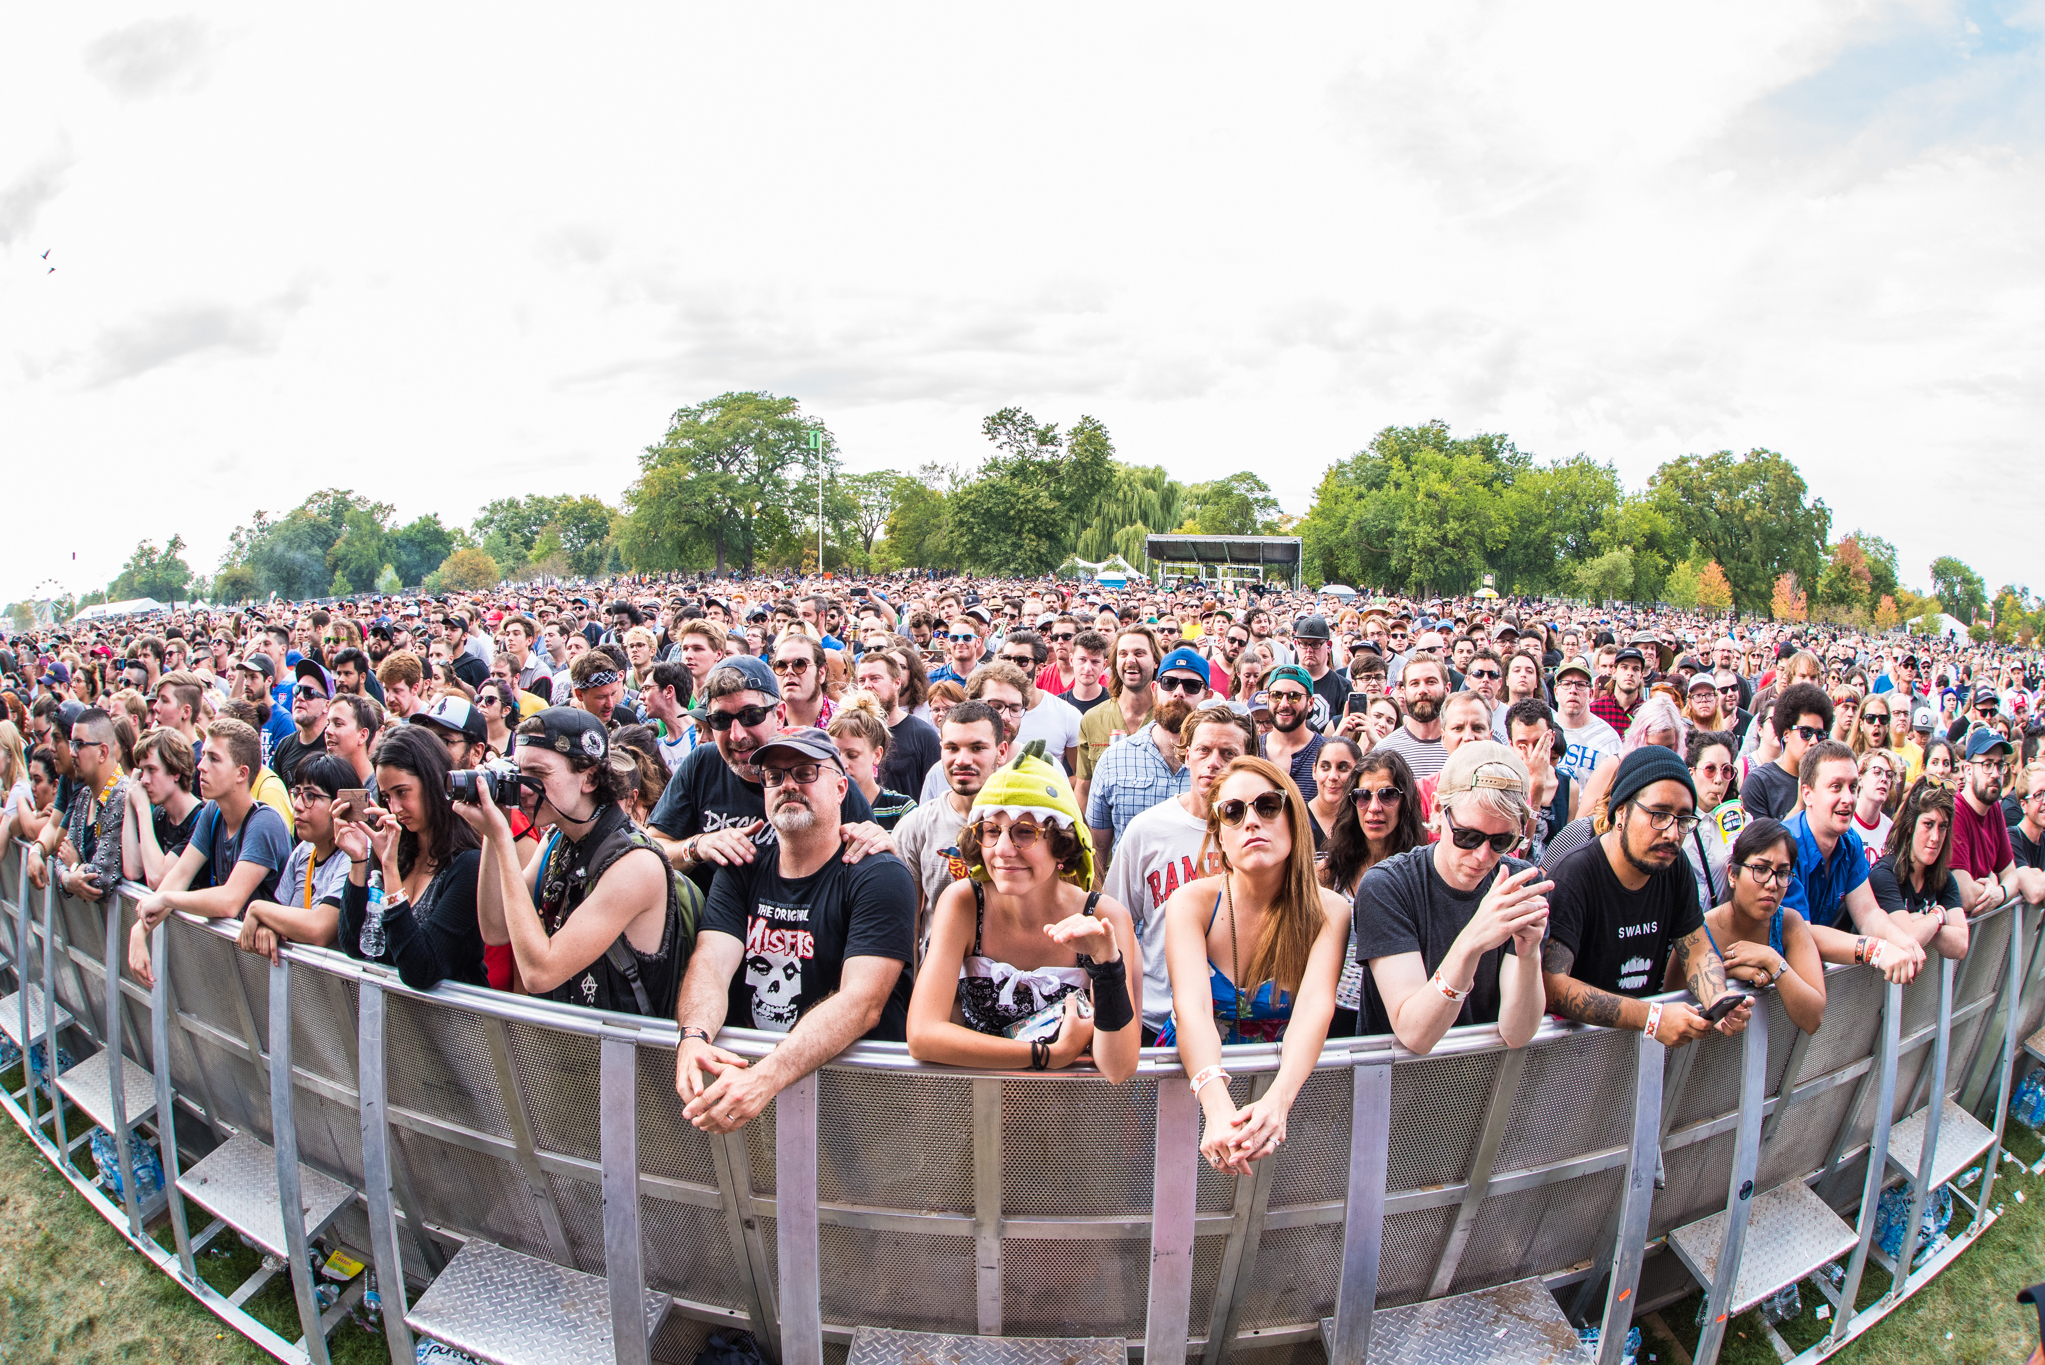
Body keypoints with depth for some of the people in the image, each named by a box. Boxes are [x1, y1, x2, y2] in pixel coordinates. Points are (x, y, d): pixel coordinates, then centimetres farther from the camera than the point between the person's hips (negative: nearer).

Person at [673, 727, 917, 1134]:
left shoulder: (880, 876, -7)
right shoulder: (741, 872, 11)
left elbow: (862, 1001, -19)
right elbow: (711, 963, -3)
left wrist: (766, 1078, -33)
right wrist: (693, 1038, -26)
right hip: (743, 1061, 5)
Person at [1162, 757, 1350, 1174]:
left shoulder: (1328, 911, -5)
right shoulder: (1192, 902, -8)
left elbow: (1315, 1006, -21)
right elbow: (1192, 1007, -23)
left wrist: (1277, 1101, -39)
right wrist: (1217, 1105, -41)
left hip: (1279, 1082, 0)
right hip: (1193, 1079, 0)